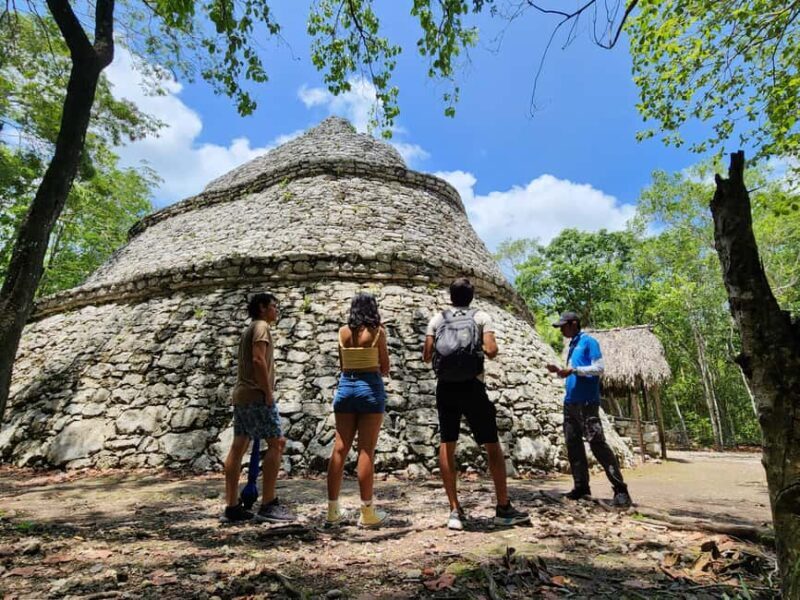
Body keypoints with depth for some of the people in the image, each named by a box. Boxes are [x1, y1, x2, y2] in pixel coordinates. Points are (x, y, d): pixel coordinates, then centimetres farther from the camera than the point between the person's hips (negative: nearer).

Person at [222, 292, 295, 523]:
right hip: (256, 395, -10)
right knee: (276, 443, -7)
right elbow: (258, 360, -19)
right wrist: (268, 393, -17)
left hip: (241, 395, 10)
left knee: (238, 447, 7)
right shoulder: (261, 326, -6)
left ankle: (232, 506, 12)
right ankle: (268, 505, -6)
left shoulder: (249, 330, 23)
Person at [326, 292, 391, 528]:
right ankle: (367, 512, 8)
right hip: (370, 387, -4)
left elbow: (342, 364, 11)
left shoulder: (343, 331, 5)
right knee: (366, 451, 0)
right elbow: (385, 369, -1)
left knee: (340, 449, 7)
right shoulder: (377, 331, -5)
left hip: (345, 386, 4)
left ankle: (333, 511, 14)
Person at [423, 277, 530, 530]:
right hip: (472, 387, -2)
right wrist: (482, 347, 11)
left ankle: (455, 511, 9)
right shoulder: (482, 317, 3)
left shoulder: (437, 320, 8)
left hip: (445, 388, 2)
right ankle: (504, 509, 16)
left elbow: (426, 355, 4)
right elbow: (491, 351, -10)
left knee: (447, 445, 9)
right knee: (492, 445, 10)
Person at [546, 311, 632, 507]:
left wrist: (573, 370, -19)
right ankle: (581, 486, 14)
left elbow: (599, 368, -13)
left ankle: (620, 489, -5)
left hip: (586, 402, -9)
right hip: (570, 402, 9)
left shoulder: (589, 341, -4)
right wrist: (560, 371, 7)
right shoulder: (572, 346, 20)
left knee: (597, 443, -11)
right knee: (573, 445, 7)